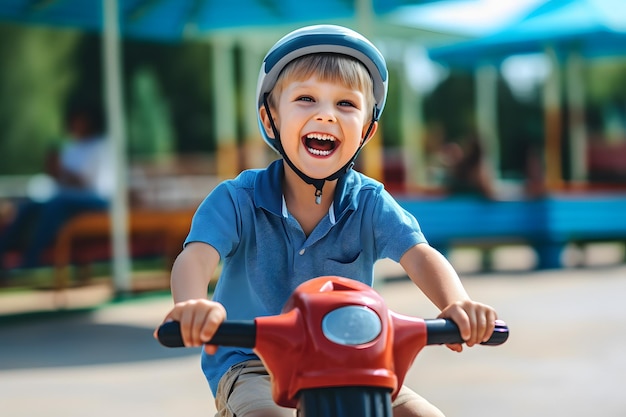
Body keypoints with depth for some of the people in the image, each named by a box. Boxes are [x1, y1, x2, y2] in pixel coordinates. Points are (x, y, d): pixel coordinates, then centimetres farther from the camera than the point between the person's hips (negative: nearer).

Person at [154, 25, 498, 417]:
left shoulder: (368, 203, -5)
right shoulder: (237, 200, -11)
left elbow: (420, 256, -20)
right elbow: (196, 257, -27)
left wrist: (457, 303, -44)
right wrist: (192, 305, -53)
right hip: (252, 367, -3)